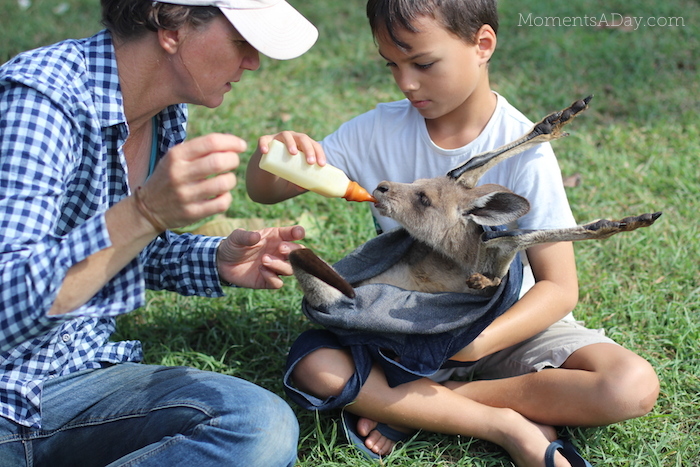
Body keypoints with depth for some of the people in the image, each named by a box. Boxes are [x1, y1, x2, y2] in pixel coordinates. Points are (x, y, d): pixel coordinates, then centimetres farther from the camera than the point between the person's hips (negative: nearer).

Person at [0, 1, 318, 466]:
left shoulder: (167, 113, 4)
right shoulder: (39, 97, -20)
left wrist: (219, 261, 1)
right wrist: (147, 212, -38)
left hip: (82, 370, 8)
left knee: (263, 426, -20)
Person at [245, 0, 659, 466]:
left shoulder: (523, 151, -16)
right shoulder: (379, 132, -7)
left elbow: (559, 287, -17)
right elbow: (265, 193, -1)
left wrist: (480, 342, -34)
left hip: (507, 323, -1)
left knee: (633, 386, -26)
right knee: (314, 365, -26)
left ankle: (403, 405, -21)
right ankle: (509, 424, -21)